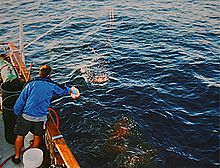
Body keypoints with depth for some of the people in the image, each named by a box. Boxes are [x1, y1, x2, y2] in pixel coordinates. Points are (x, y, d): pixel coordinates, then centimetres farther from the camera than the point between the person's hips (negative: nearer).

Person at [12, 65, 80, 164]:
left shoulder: (31, 84, -5)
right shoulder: (52, 86, -2)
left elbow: (21, 100, -4)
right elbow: (64, 89, 18)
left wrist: (17, 113, 11)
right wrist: (72, 91, 40)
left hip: (26, 116, 0)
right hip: (40, 118, 1)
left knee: (20, 136, 19)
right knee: (37, 137, 22)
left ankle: (17, 157, 33)